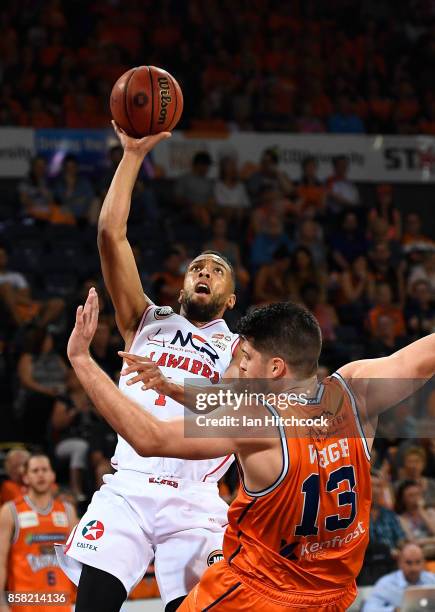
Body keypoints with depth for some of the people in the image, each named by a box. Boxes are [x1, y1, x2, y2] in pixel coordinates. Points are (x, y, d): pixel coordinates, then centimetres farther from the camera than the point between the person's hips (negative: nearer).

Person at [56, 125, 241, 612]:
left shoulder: (238, 349, 14)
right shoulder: (148, 323, 19)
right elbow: (111, 234, 9)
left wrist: (174, 388, -25)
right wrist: (133, 154, 5)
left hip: (194, 501, 0)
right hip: (128, 487, 1)